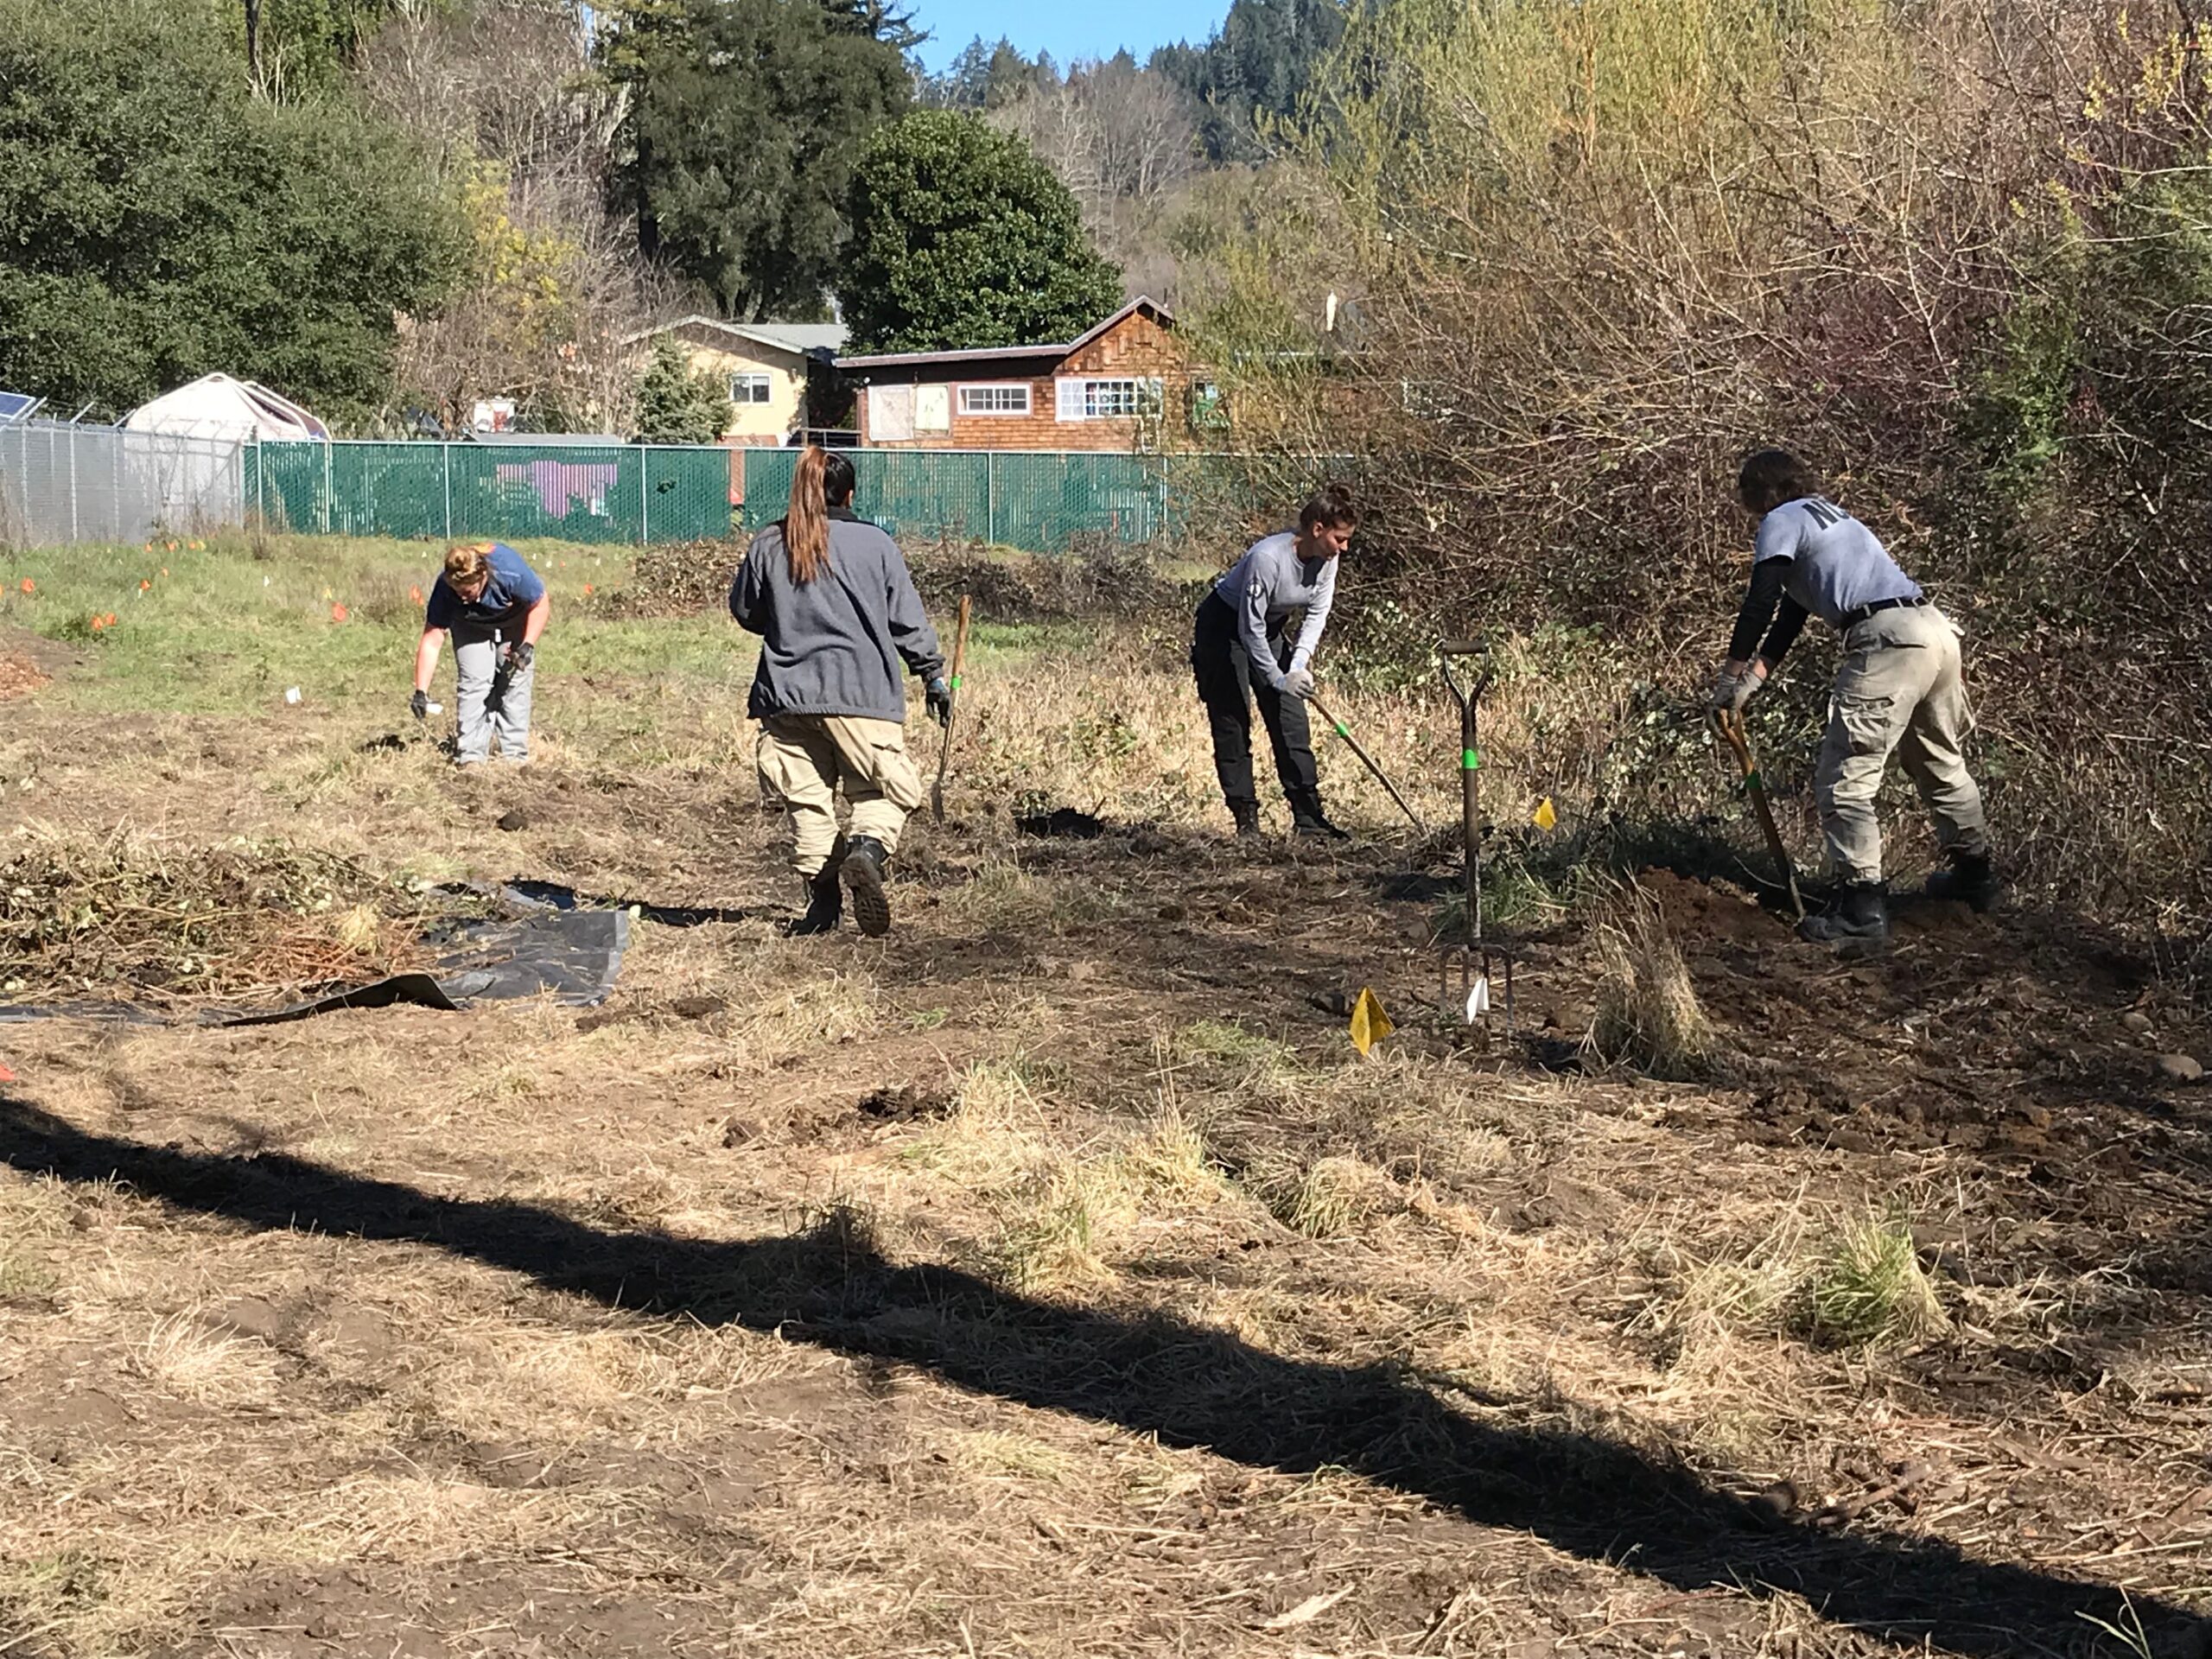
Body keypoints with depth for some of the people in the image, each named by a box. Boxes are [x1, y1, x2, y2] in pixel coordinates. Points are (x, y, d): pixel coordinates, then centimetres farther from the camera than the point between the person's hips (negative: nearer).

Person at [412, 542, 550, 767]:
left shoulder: (512, 573, -41)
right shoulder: (445, 588, -35)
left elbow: (541, 605, -21)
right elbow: (431, 641, -31)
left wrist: (527, 646, -31)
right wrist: (421, 692, -38)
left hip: (514, 625, -1)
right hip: (472, 628, 1)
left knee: (515, 684, -6)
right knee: (473, 683, -11)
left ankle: (514, 754, 2)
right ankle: (471, 755, -8)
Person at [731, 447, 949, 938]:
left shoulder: (767, 546, 6)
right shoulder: (875, 544, 1)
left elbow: (745, 611, 17)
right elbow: (908, 620, 4)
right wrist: (933, 675, 14)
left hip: (788, 695, 2)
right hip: (863, 694, -2)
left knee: (808, 797, 11)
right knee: (885, 791, 6)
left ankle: (823, 898, 4)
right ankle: (868, 847, -23)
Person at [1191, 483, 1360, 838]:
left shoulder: (1326, 559, -13)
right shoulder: (1268, 557, -34)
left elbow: (1317, 614, -8)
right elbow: (1250, 628, -30)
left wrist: (1299, 664, -22)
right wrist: (1278, 678, -31)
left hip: (1270, 629, 7)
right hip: (1224, 627, -7)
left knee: (1291, 721, -1)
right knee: (1231, 722, -7)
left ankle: (1308, 815, -2)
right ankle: (1246, 817, -3)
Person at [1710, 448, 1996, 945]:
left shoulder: (1781, 522, 4)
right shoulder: (1827, 516, 31)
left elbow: (1759, 605, -6)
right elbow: (1791, 611, 30)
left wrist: (1732, 673, 6)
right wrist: (1756, 673, 22)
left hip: (1888, 640, -9)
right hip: (1937, 630, 9)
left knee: (1846, 778, -5)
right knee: (1941, 763, 25)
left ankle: (1863, 905, -10)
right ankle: (1975, 874, 38)